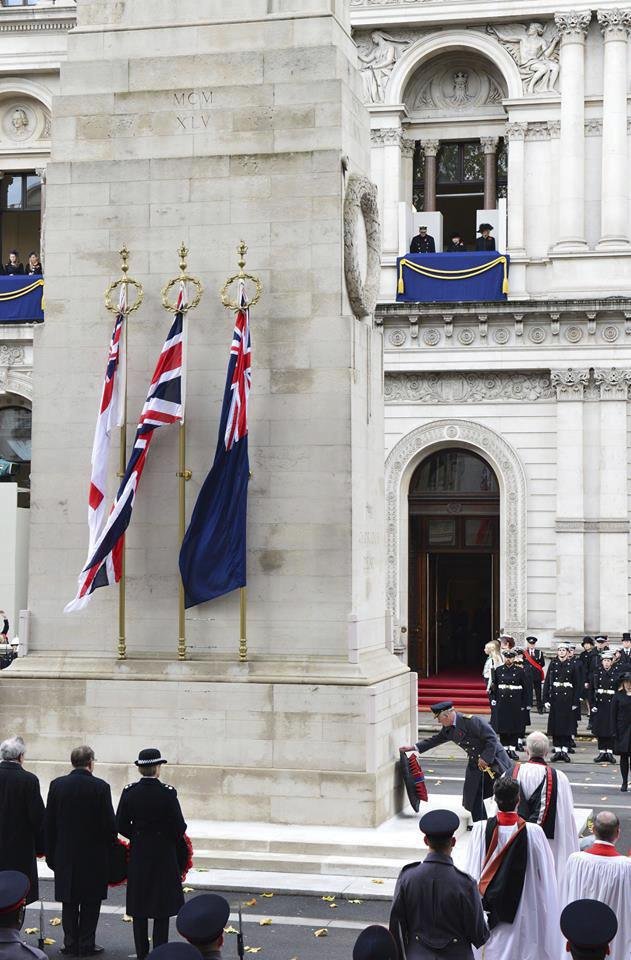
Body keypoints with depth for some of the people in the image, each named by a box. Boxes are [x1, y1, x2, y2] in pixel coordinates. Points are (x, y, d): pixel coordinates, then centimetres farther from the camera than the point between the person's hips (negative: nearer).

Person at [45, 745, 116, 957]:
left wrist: (50, 853, 10)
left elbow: (49, 822, 3)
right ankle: (86, 944, 8)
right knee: (90, 901, 7)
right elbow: (109, 823, -9)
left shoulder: (57, 785, -2)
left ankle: (71, 943, 14)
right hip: (94, 854, -3)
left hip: (65, 855, 3)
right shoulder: (100, 787, -11)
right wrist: (110, 848, 7)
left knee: (69, 902, 11)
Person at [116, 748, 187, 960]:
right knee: (162, 909, 4)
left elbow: (121, 825, -1)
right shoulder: (168, 793, -14)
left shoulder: (129, 792, -5)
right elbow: (179, 827, -11)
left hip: (138, 855, 3)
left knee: (139, 908, 11)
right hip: (164, 855, -3)